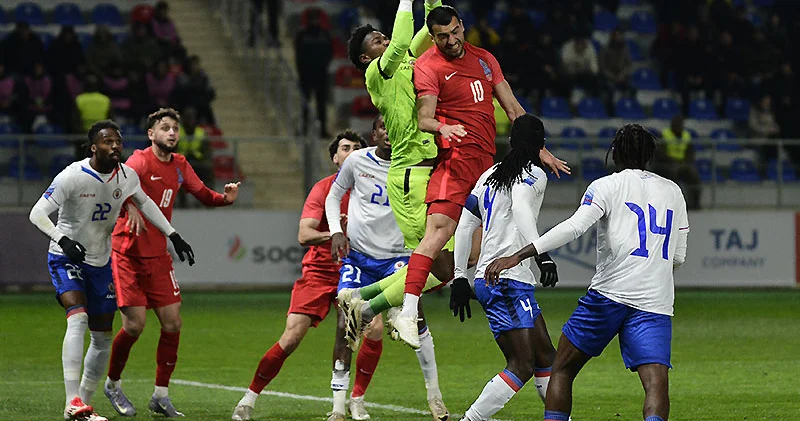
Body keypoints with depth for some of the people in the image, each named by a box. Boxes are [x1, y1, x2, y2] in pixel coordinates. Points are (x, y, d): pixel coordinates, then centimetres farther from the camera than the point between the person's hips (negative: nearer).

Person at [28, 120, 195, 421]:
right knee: (78, 318, -27)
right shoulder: (73, 177, -21)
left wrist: (173, 236, 14)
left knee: (102, 337, 7)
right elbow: (38, 213, -22)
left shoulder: (127, 176, -4)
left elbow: (144, 203, 17)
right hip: (67, 260, -6)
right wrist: (63, 240, -38)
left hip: (101, 262, 6)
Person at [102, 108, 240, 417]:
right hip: (128, 254, -6)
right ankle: (113, 384, 15)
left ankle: (161, 396, 9)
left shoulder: (180, 165, 10)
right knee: (135, 324, -9)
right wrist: (130, 208, -49)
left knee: (172, 323, -1)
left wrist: (226, 198, -2)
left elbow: (204, 195, 20)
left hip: (158, 256, 6)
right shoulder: (141, 160, -12)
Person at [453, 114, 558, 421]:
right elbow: (521, 208, -24)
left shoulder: (490, 174, 19)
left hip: (487, 280, 9)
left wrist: (460, 277, 20)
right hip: (508, 281, -9)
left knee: (545, 356, 14)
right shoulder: (533, 174, -3)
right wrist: (541, 254, -34)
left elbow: (465, 224, 17)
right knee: (521, 367, -12)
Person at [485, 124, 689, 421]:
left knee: (563, 367, 13)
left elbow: (574, 227, -13)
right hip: (656, 303, 3)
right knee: (656, 382, -11)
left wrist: (518, 256, -17)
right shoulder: (673, 191, 18)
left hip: (609, 293, -3)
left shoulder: (606, 186, 4)